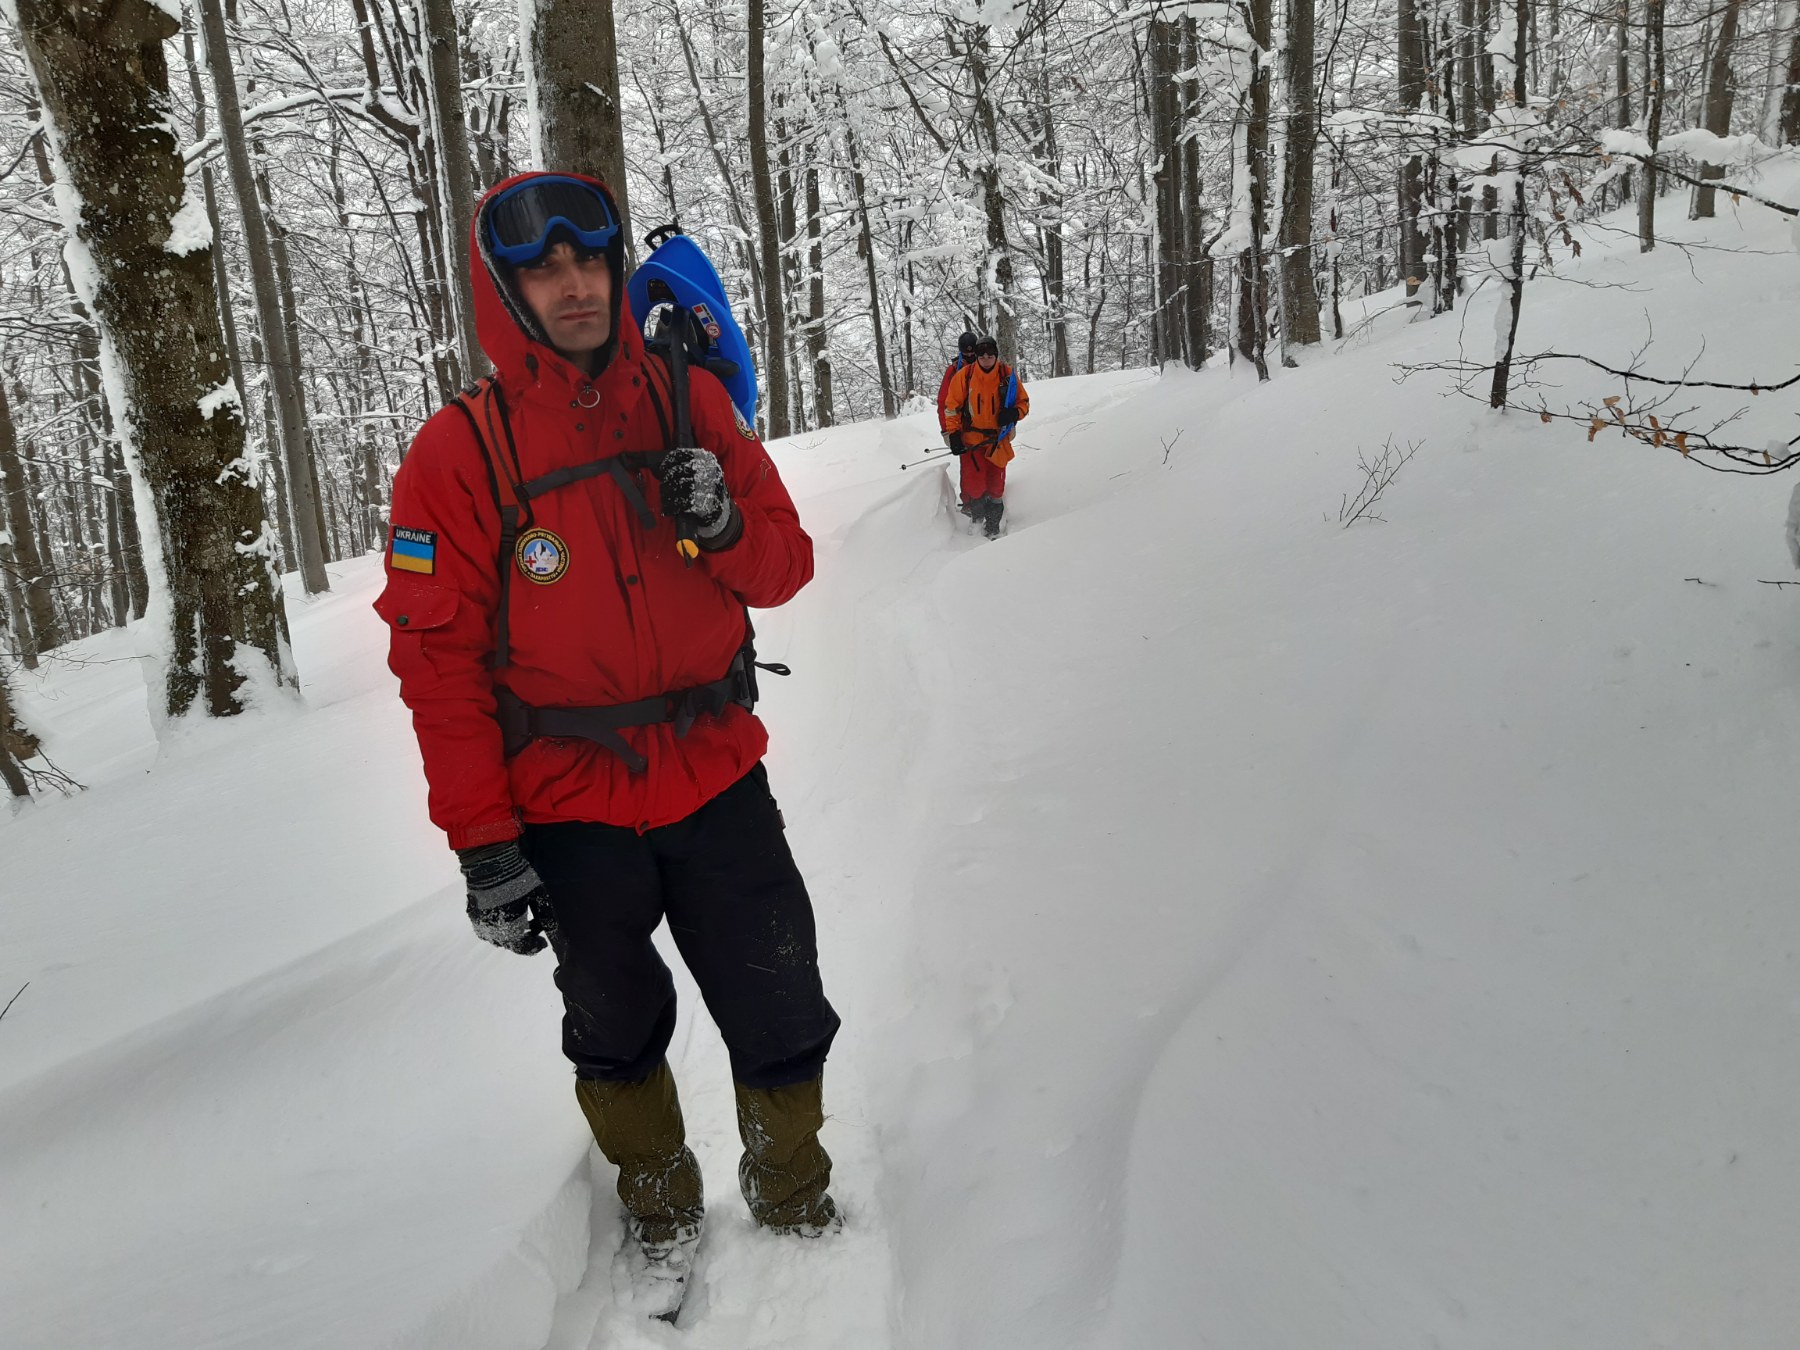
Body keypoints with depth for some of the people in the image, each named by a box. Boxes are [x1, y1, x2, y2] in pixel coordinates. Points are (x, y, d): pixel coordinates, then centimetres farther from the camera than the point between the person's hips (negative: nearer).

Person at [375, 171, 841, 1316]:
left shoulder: (690, 402, 0)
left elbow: (786, 568, 4)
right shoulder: (458, 457, -9)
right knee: (617, 1031, 17)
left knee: (784, 1023, 9)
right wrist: (482, 844, -10)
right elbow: (439, 660, -9)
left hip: (719, 779, 2)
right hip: (572, 812, -1)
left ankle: (795, 1197, 37)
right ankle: (661, 1206, 43)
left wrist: (726, 529, -19)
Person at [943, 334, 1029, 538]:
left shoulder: (1008, 376, -4)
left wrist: (1014, 413, -16)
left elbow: (1024, 402, 6)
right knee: (975, 485, -9)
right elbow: (951, 406, 0)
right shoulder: (964, 376, -7)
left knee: (996, 486, 8)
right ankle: (975, 517, 17)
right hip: (971, 440, -1)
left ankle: (993, 526, 24)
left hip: (998, 439, 2)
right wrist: (953, 435, -7)